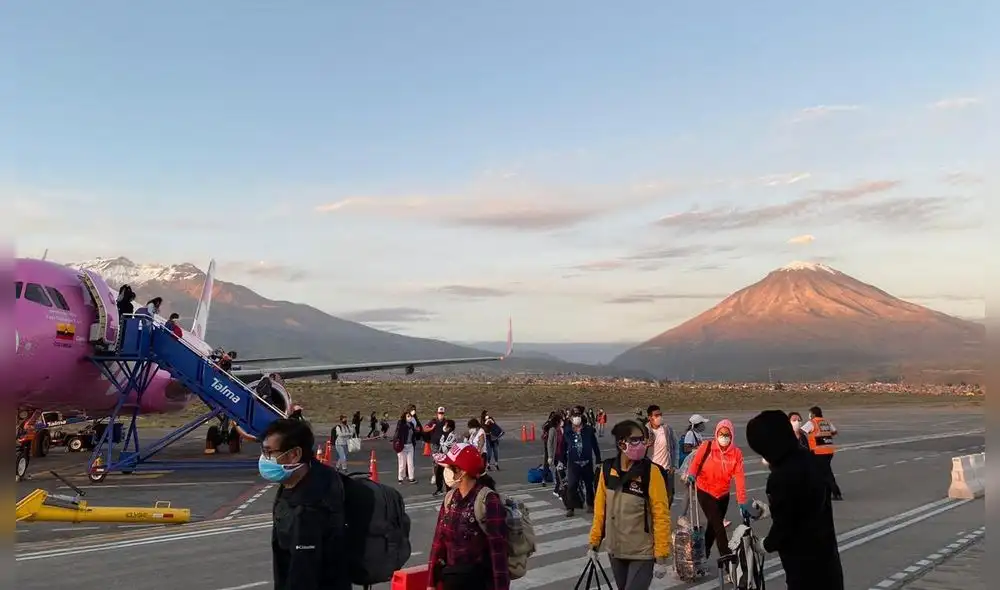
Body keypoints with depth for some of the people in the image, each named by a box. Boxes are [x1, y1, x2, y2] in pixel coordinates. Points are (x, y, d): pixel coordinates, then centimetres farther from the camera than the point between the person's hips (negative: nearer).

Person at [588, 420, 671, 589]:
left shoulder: (650, 471, -15)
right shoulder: (607, 469, -3)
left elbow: (661, 515, -13)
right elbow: (600, 508, 7)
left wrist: (661, 557, -13)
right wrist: (594, 543, 9)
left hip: (642, 553, -4)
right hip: (615, 551, 4)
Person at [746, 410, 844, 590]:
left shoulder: (782, 477, -28)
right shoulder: (807, 460, 0)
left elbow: (783, 526, -19)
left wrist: (767, 544, 0)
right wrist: (771, 509, 21)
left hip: (805, 561, -9)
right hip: (824, 552, 9)